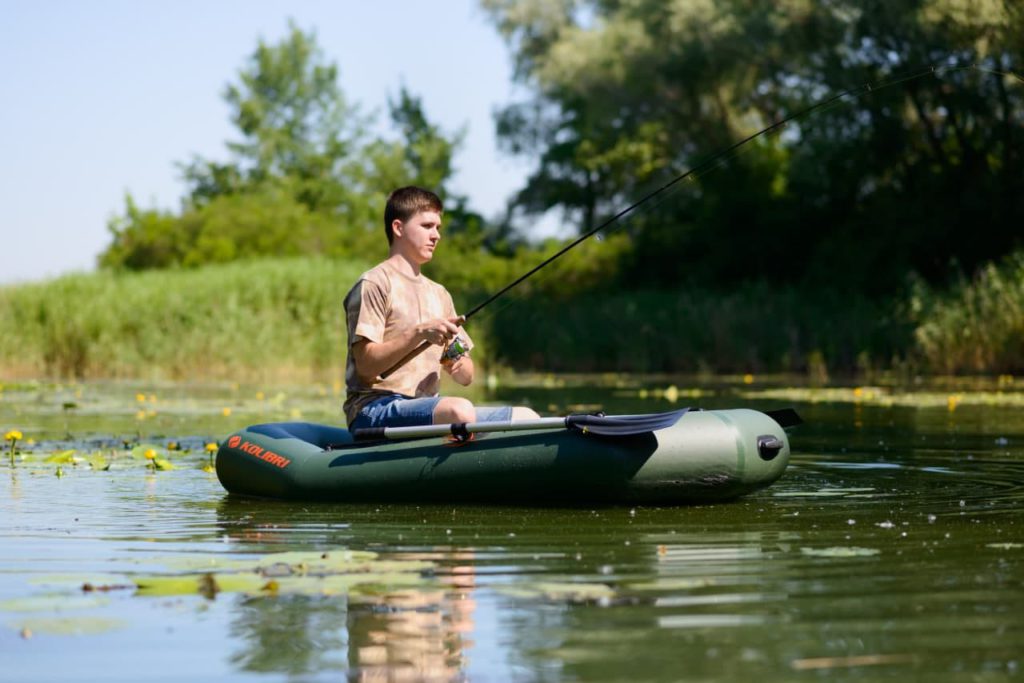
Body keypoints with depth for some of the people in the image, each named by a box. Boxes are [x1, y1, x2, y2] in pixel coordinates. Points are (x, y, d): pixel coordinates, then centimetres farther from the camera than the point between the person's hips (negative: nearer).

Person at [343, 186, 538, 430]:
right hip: (374, 411, -8)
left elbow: (467, 378, 20)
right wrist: (418, 333, -20)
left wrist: (458, 365, -3)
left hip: (427, 408, 8)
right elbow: (365, 364, -11)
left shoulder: (439, 294, 22)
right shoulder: (375, 284, -1)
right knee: (459, 410, -36)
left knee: (526, 417, -8)